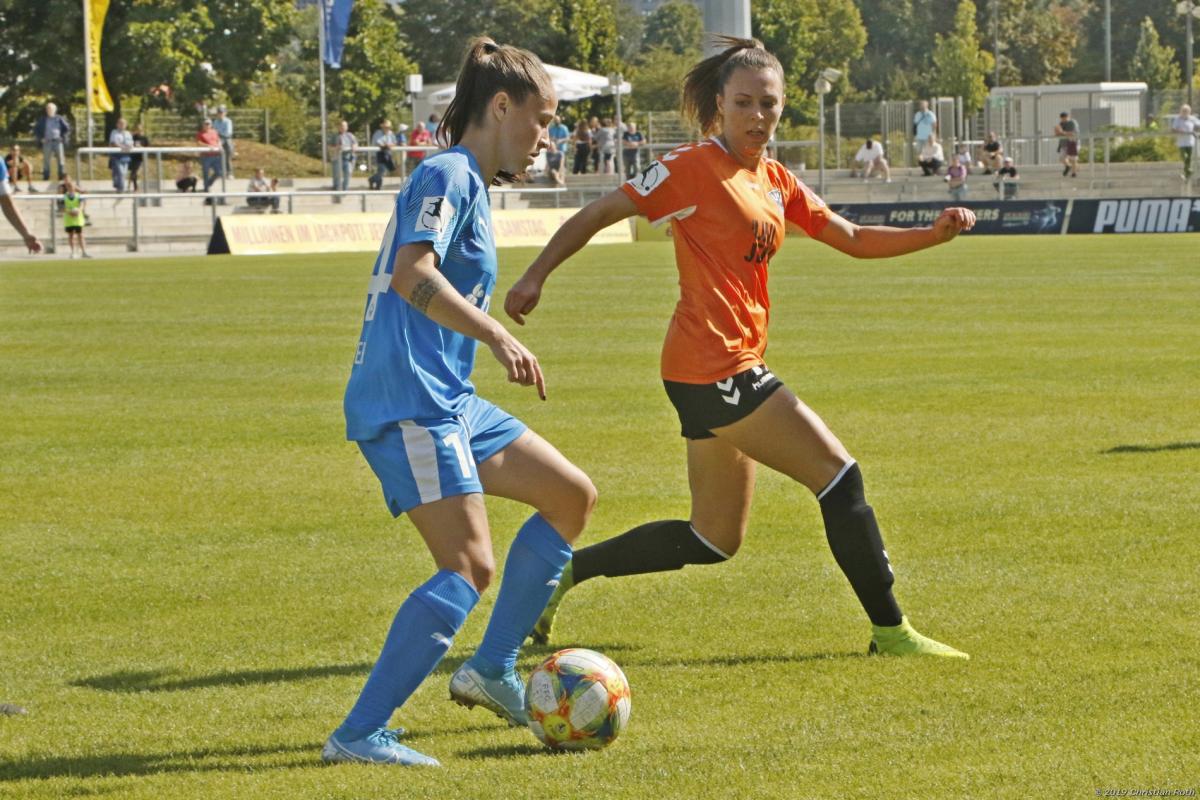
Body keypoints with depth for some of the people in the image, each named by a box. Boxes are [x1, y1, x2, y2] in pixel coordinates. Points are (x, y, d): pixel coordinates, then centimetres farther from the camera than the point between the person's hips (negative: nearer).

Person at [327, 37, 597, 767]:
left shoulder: (469, 183, 20)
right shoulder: (448, 175, -10)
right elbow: (412, 275, -25)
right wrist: (497, 336, -32)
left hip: (449, 401, 10)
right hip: (409, 400, -10)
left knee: (572, 496, 14)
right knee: (470, 566, -17)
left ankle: (492, 671, 17)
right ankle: (359, 734, -20)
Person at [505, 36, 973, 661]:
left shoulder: (776, 183, 15)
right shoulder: (693, 169, -8)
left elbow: (854, 240, 17)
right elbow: (598, 214, -5)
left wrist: (934, 234, 4)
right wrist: (535, 276, -9)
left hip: (736, 369, 9)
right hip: (712, 366, -9)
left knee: (713, 542, 14)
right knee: (838, 474, -9)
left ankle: (567, 570, 21)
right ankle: (889, 630, -1)